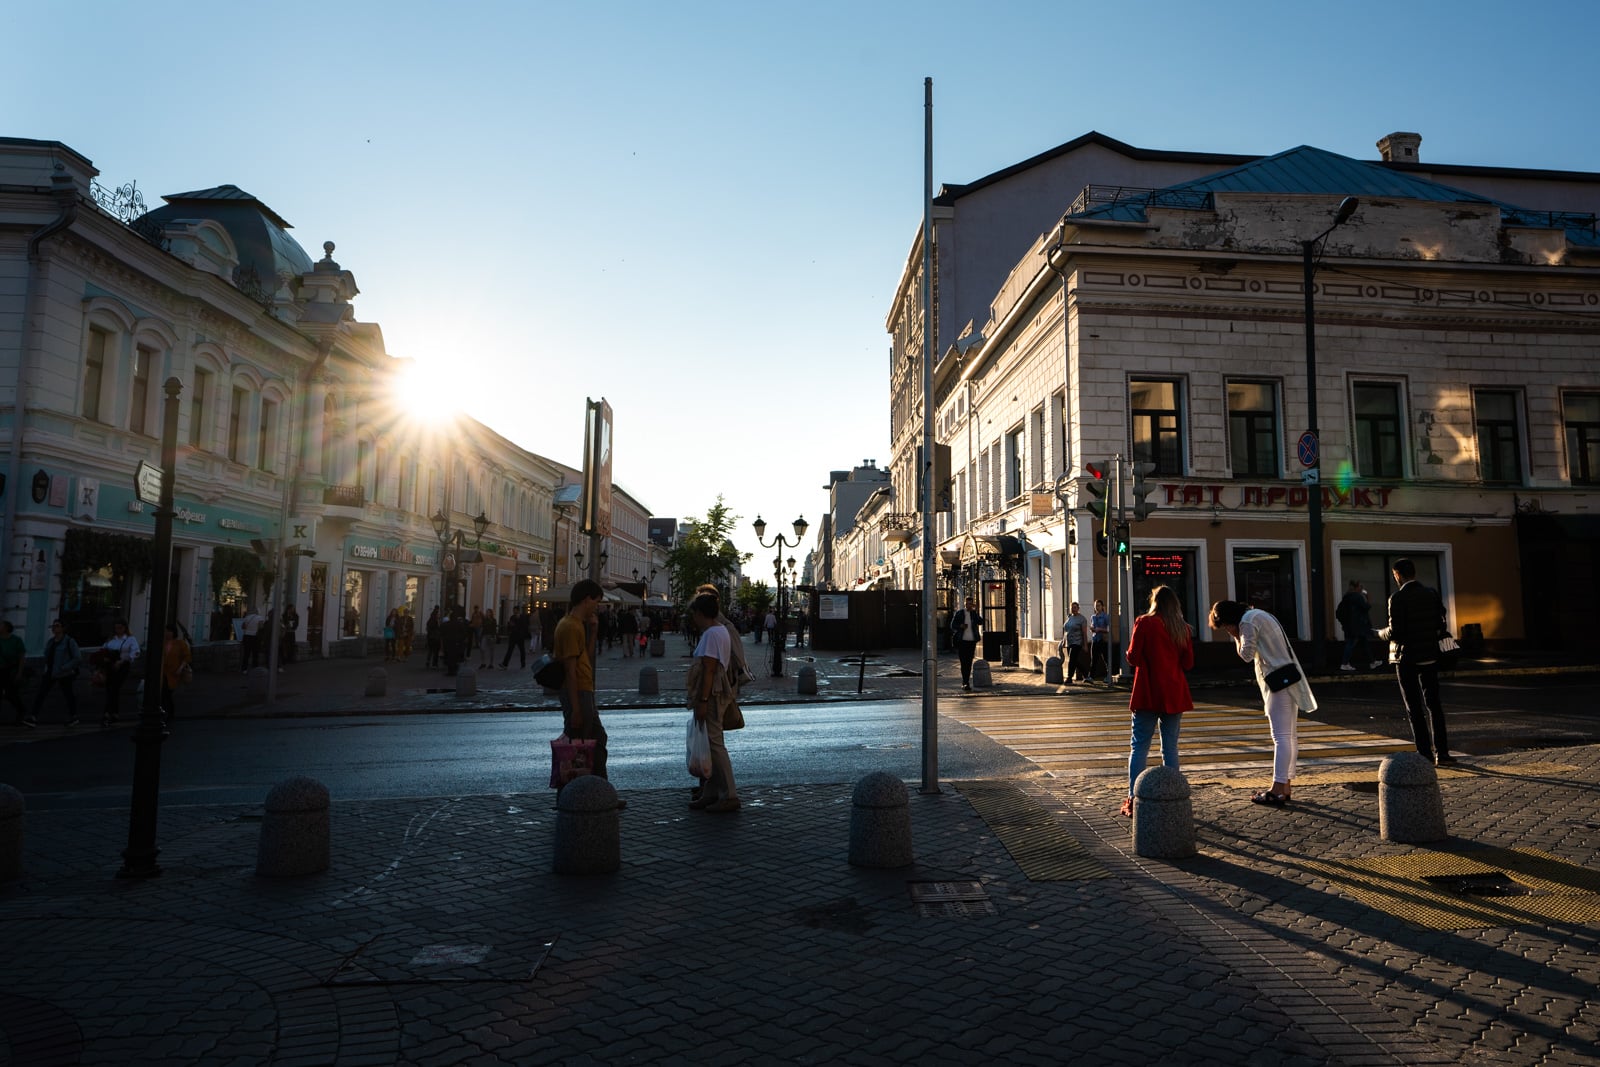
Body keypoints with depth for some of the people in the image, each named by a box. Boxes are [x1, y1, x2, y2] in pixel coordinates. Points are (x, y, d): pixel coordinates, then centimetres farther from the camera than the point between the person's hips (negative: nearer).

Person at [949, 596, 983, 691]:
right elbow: (952, 625, 5)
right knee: (964, 662, -8)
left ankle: (965, 682, 14)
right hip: (961, 641, -2)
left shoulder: (975, 613, 6)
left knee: (969, 662, 4)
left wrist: (976, 611, -16)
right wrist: (960, 626, -14)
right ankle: (966, 683, -8)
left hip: (972, 641, 2)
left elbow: (980, 622, -11)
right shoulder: (959, 613, 3)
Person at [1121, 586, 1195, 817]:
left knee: (1139, 746, -1)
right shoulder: (1183, 628, 5)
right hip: (1174, 695, 3)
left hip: (1148, 694, -3)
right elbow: (1188, 664, 7)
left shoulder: (1144, 623, -6)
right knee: (1170, 747, 9)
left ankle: (1133, 799, -5)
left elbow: (1133, 658, -8)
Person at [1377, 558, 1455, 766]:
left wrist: (1381, 633, 2)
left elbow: (1395, 633, -18)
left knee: (1414, 708, 4)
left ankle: (1425, 753, 5)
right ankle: (1441, 751, 9)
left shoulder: (1397, 598, -15)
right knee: (1433, 704, 12)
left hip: (1405, 658, -4)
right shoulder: (1432, 594, 2)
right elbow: (1441, 626, 3)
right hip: (1429, 656, 5)